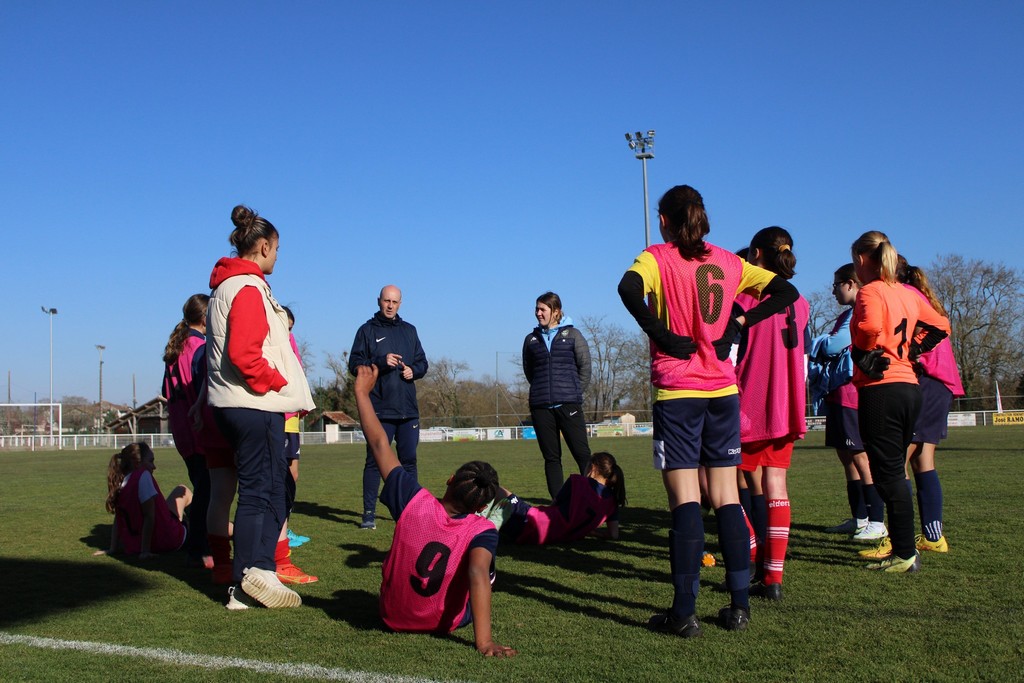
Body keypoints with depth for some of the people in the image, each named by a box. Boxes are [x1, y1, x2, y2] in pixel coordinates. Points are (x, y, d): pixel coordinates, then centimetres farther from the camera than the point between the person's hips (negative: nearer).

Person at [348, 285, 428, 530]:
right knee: (374, 461, -2)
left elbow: (422, 362, 19)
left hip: (408, 410, 4)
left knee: (409, 460, 9)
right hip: (379, 409, -4)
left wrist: (414, 370, -3)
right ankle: (369, 514, 3)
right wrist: (382, 362, -18)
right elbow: (355, 364, -4)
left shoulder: (409, 331, 16)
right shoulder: (367, 330, 4)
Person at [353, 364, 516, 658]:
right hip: (449, 622, -2)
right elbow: (477, 574, -40)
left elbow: (380, 444, -15)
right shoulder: (482, 531, -24)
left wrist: (363, 393, -6)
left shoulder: (415, 502, -20)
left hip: (393, 617, 2)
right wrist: (483, 640, -45)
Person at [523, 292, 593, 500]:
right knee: (551, 457, 4)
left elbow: (585, 366, 6)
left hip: (568, 404, -2)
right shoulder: (531, 339, 11)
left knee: (582, 453, -5)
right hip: (541, 407, 3)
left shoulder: (572, 334, 4)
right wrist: (543, 389, 13)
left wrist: (574, 392, 5)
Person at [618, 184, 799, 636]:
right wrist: (737, 324, 4)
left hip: (677, 391, -4)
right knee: (727, 498, 9)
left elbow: (629, 287, -24)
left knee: (685, 500, -4)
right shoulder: (728, 262, 11)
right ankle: (739, 606, 12)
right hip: (723, 390, 4)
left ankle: (684, 612, -2)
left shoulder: (658, 257, -2)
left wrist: (660, 334, -13)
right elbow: (786, 292, 10)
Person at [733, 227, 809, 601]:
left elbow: (728, 357, -11)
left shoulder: (743, 298, -6)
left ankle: (760, 567, 6)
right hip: (786, 410, 4)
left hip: (750, 406, -4)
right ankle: (773, 576, 2)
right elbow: (803, 364, 12)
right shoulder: (799, 303, 9)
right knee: (776, 486, 4)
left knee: (754, 487, 6)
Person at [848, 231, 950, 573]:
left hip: (881, 389, -8)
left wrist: (864, 354, -10)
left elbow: (870, 328, -29)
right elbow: (941, 326, 20)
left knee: (888, 474, -3)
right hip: (910, 386, 8)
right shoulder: (908, 294, 13)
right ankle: (901, 548, 20)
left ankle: (906, 554, 0)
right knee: (894, 472, 15)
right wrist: (911, 350, 15)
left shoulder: (871, 291, -10)